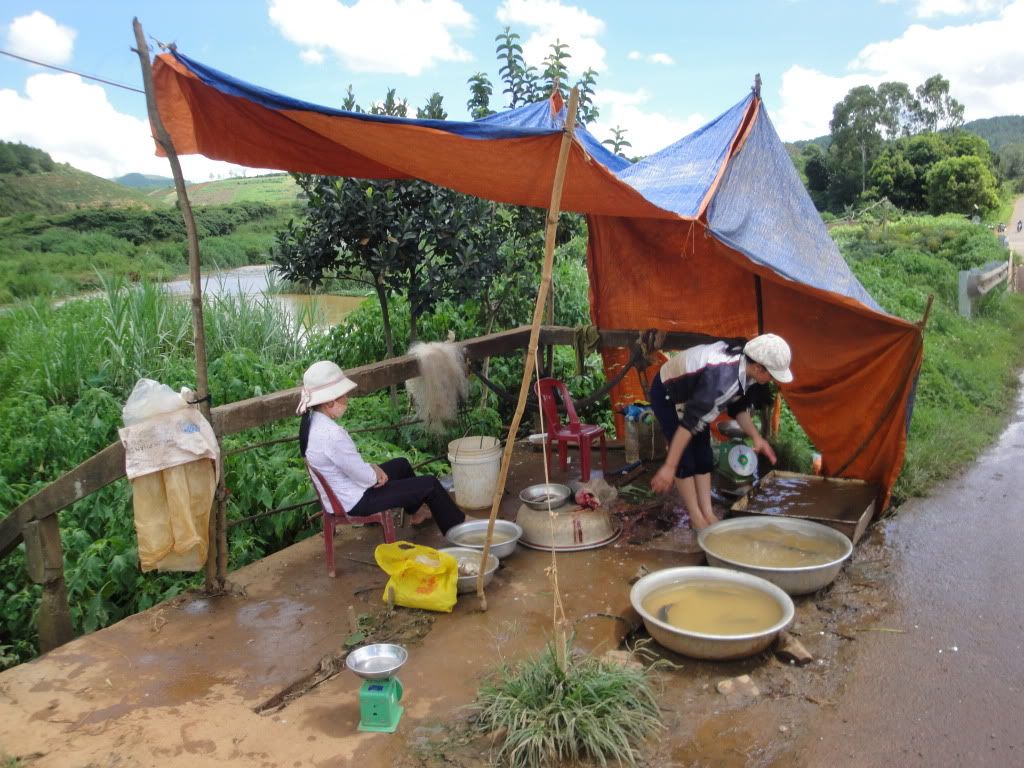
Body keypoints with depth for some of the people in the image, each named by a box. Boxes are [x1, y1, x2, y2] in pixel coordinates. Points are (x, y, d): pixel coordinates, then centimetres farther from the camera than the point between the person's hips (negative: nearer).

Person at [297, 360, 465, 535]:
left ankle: (415, 512, 49)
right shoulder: (332, 434, -34)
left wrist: (372, 468, -2)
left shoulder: (312, 421, -4)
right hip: (355, 501, -10)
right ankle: (457, 526, 22)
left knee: (401, 464, 29)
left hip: (337, 492, 10)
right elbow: (365, 478, -25)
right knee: (430, 484, -1)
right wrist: (376, 473, -4)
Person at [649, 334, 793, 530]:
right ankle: (697, 518, 3)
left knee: (703, 455, 5)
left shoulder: (742, 365, -15)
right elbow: (690, 422, -41)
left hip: (690, 392, 9)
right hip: (666, 394, -8)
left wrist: (756, 437, -7)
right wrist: (669, 467, -40)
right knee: (685, 457, -9)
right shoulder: (722, 378, -41)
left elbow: (739, 407, 5)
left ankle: (707, 514, 11)